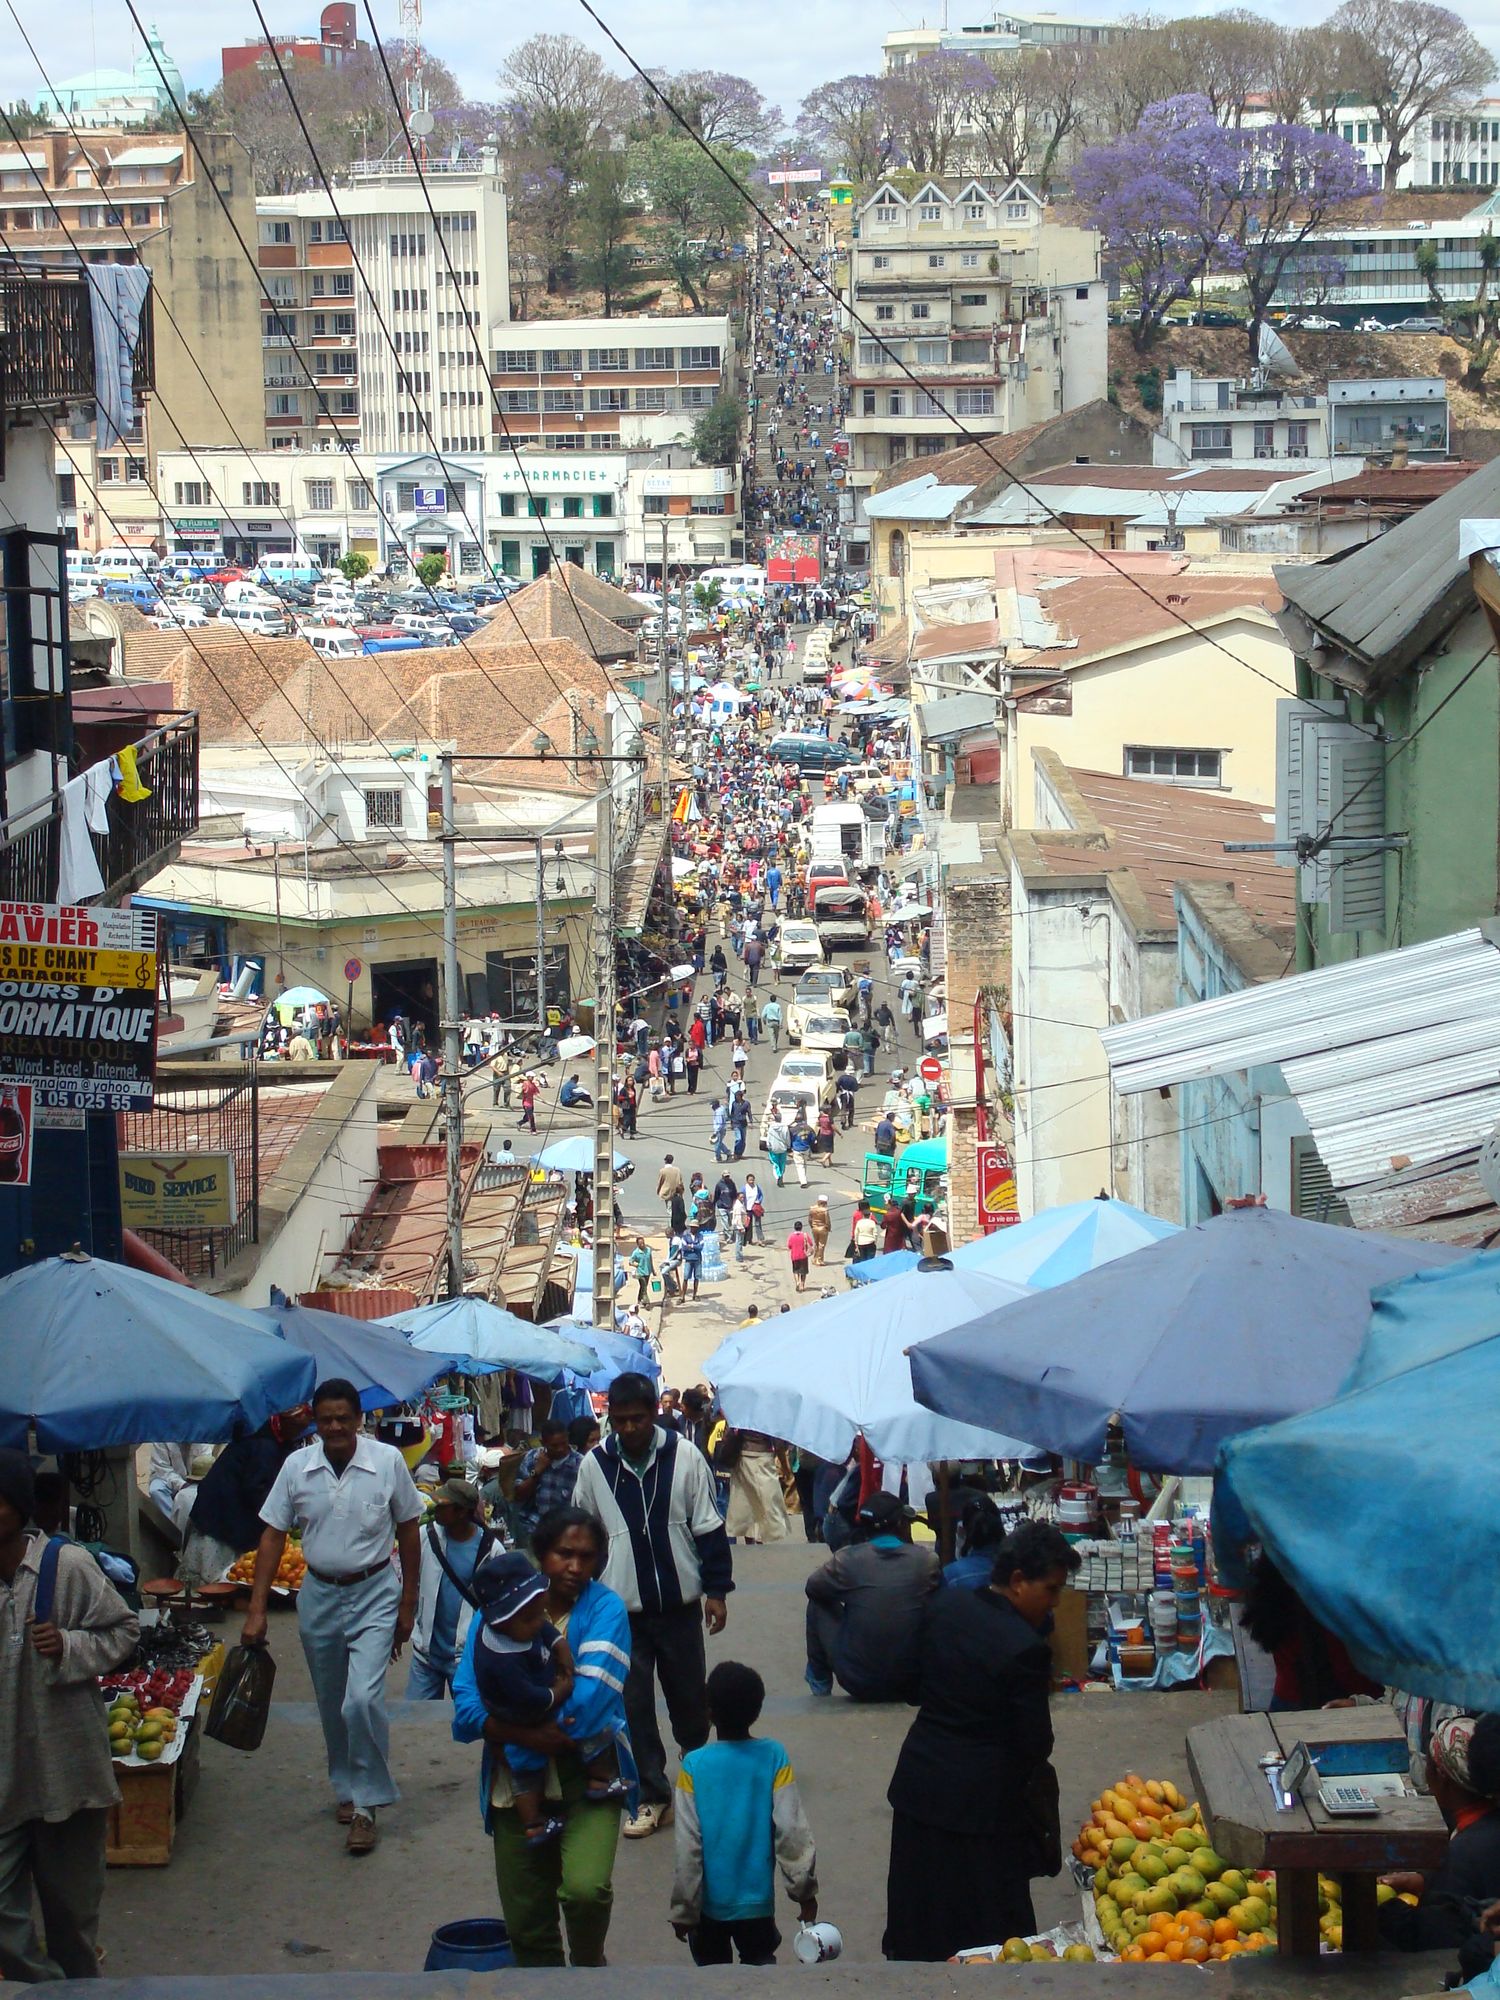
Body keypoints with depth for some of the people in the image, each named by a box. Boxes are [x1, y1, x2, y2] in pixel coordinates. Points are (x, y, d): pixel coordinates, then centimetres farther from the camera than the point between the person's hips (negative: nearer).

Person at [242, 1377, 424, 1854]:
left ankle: (365, 1803, -5)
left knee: (362, 1699, -16)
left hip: (374, 1595, -3)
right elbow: (273, 1536, -1)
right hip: (319, 1596, 3)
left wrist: (407, 1604, -1)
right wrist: (256, 1610, -6)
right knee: (332, 1706, 13)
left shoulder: (388, 1461, -10)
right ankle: (346, 1788, 33)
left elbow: (408, 1531, -1)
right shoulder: (297, 1467, -5)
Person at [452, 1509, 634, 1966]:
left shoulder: (604, 1609, -5)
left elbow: (591, 1699, -18)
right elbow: (467, 1705, -6)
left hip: (587, 1774, -3)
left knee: (585, 1888, -23)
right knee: (526, 1924, 7)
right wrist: (524, 1734, -23)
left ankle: (589, 1964, 7)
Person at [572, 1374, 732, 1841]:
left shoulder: (684, 1457, -6)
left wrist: (716, 1590, -2)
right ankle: (651, 1796, 11)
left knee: (690, 1700, 11)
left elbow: (708, 1527, 0)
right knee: (633, 1706, 2)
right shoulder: (594, 1465, -3)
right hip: (623, 1609, 1)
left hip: (680, 1603, 0)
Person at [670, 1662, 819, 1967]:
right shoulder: (774, 1757, -10)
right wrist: (805, 1892, 1)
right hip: (758, 1899, 1)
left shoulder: (694, 1766, -13)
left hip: (710, 1901, -1)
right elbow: (792, 1831, -10)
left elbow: (688, 1846, -11)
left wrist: (683, 1909, -3)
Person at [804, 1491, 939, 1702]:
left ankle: (820, 1684, 31)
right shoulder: (927, 1560, -7)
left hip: (858, 1683, -1)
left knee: (818, 1604, 18)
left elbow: (812, 1587, 10)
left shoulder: (849, 1559, -10)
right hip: (910, 1685, 1)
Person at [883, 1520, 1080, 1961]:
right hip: (982, 1800, -7)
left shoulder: (944, 1606, -2)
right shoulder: (1025, 1647, -24)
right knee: (987, 1925, 5)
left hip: (918, 1778, 7)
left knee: (920, 1915, 20)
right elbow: (1036, 1743, -17)